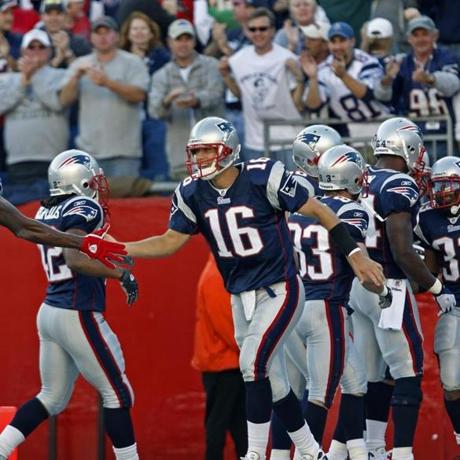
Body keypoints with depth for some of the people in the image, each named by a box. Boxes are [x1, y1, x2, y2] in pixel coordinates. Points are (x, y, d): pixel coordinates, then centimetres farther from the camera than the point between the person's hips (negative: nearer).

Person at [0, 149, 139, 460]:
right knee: (117, 394, 2)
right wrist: (122, 274, -21)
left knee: (52, 398, 17)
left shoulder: (46, 213, 11)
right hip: (78, 315, -8)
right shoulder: (83, 209, -13)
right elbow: (75, 260, -27)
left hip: (50, 311, 8)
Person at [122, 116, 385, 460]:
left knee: (254, 365, -19)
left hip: (279, 291, -6)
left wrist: (355, 254, -14)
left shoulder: (263, 178, -17)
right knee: (273, 383, 10)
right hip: (242, 298, 6)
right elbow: (170, 242, 5)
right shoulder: (193, 194, -1)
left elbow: (317, 211, -11)